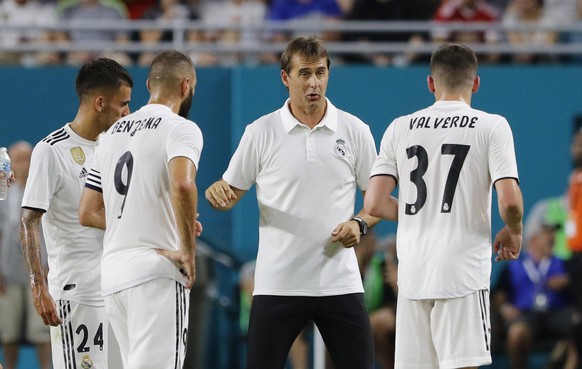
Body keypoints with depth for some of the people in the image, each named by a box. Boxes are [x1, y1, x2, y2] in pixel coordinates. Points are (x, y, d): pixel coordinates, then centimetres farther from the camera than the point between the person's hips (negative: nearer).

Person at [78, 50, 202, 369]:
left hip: (112, 271, 7)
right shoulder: (180, 128, -5)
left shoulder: (112, 134, 17)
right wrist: (188, 251, -15)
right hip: (156, 271, -7)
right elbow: (182, 185, -25)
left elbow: (88, 214, 19)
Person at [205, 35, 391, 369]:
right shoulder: (260, 132, 1)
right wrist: (218, 192, -16)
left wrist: (360, 223, -10)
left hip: (340, 282, 1)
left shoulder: (355, 131, 4)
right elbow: (231, 195, 7)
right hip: (278, 285, -1)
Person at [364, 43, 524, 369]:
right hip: (463, 272, -4)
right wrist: (513, 232, 10)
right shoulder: (491, 126, -2)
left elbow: (374, 205, 3)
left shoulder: (400, 128, 8)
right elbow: (509, 201, -12)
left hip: (412, 275, 4)